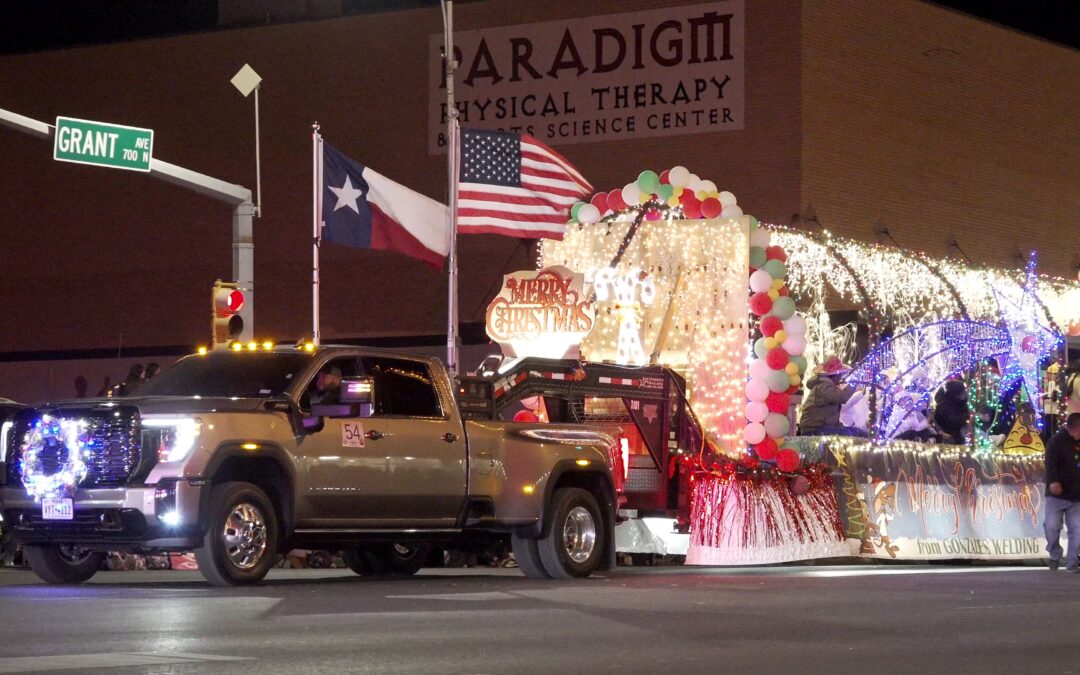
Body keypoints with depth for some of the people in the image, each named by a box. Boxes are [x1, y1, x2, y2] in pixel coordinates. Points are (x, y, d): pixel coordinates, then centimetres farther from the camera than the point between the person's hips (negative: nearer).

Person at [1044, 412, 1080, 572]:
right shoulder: (1057, 442, -10)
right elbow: (1050, 463, -24)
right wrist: (1053, 481, -39)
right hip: (1057, 496, -5)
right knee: (1052, 527, -7)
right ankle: (1055, 556, 16)